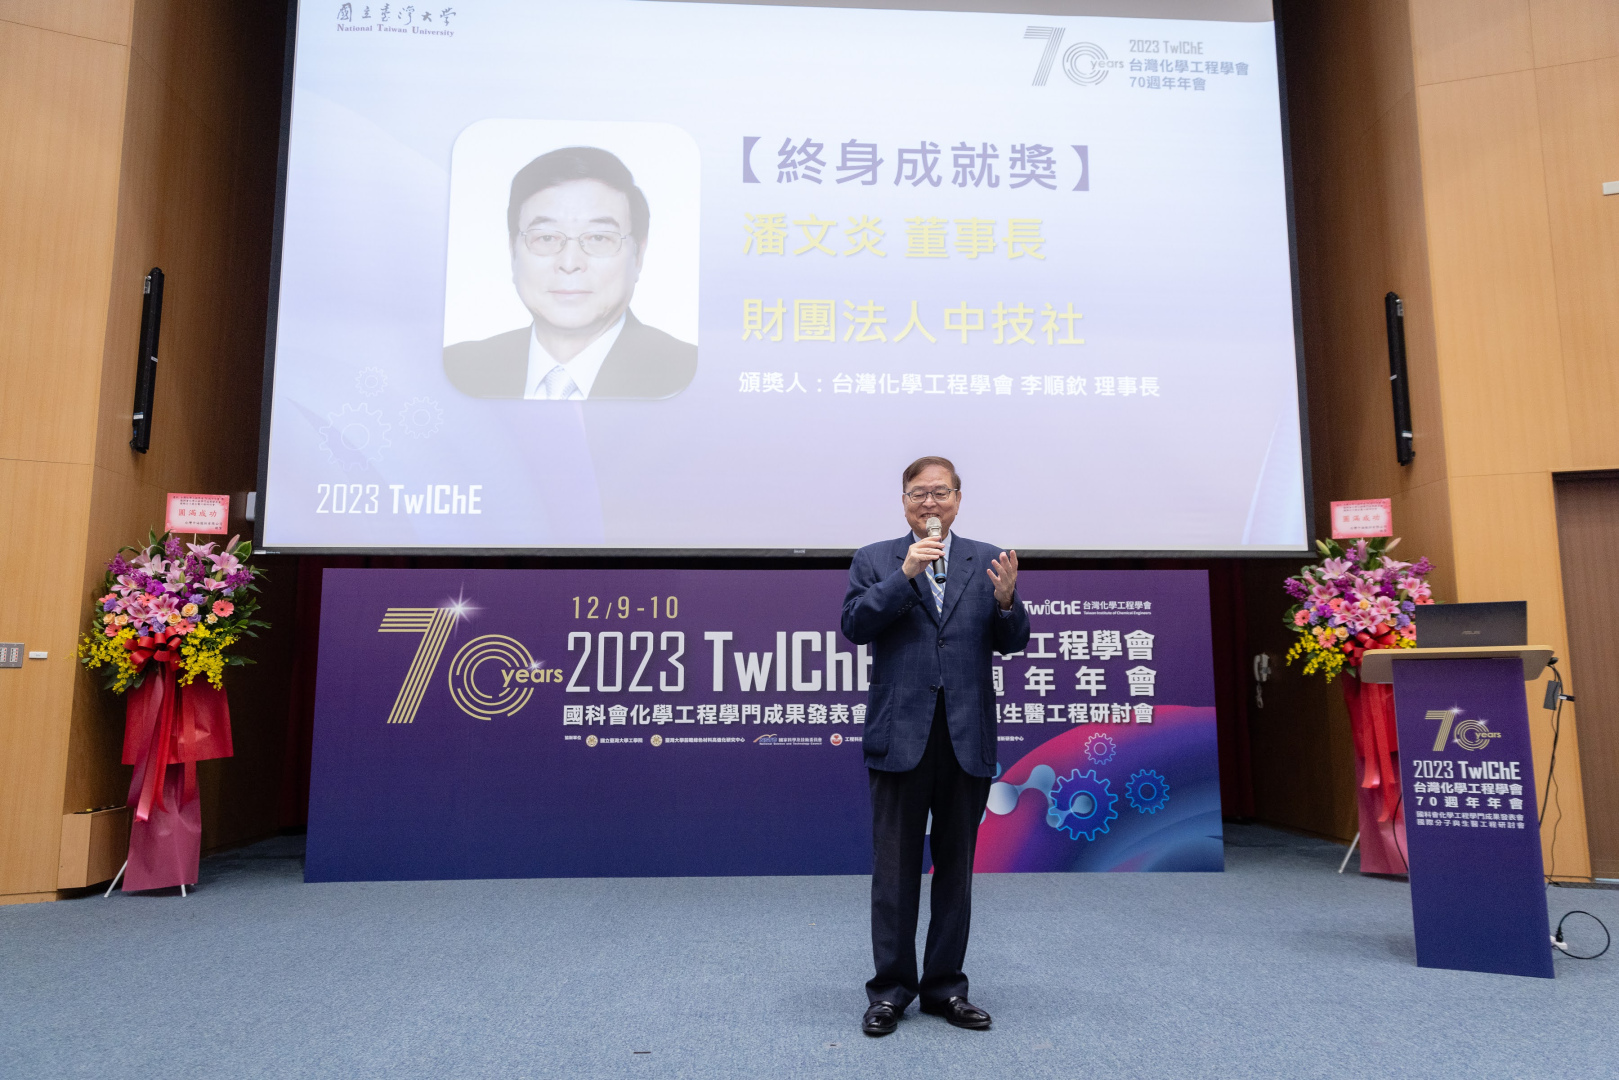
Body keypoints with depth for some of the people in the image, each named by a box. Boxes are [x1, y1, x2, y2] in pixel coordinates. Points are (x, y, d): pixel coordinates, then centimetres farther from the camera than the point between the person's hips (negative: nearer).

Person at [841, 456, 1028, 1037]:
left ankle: (944, 986, 27)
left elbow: (1012, 643, 3)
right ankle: (890, 988, 20)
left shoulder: (988, 561, 8)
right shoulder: (874, 560, 5)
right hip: (900, 734, -2)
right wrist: (904, 575, -17)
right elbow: (854, 625, -9)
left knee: (956, 868, 13)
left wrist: (1007, 599, -17)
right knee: (895, 869, 7)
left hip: (967, 737, 2)